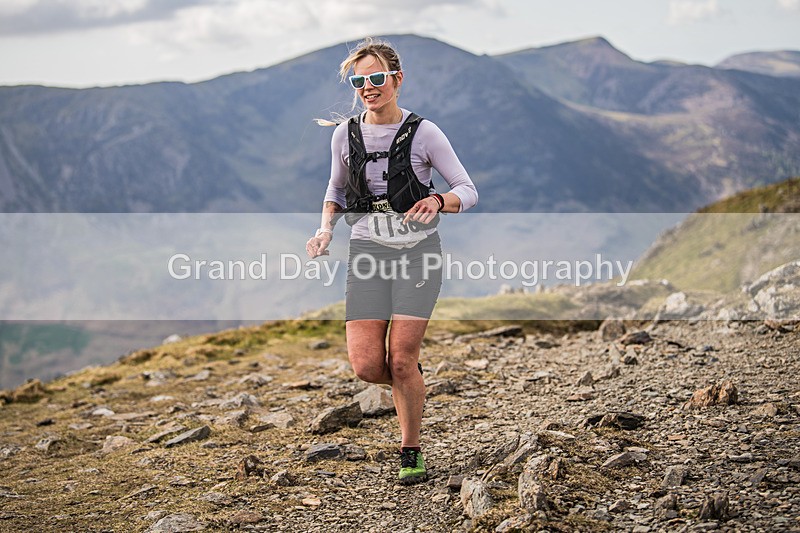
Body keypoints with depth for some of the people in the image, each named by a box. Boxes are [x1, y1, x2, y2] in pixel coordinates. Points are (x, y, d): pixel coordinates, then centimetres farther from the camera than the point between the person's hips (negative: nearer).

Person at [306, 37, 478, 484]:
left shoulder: (424, 133, -6)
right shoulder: (345, 134, 4)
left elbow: (469, 192, -3)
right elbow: (337, 188, 20)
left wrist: (437, 201, -25)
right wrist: (326, 229, 1)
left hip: (418, 249, -3)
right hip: (368, 249, 3)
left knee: (402, 360, -8)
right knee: (366, 365, -8)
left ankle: (411, 451, 14)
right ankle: (411, 383, 28)